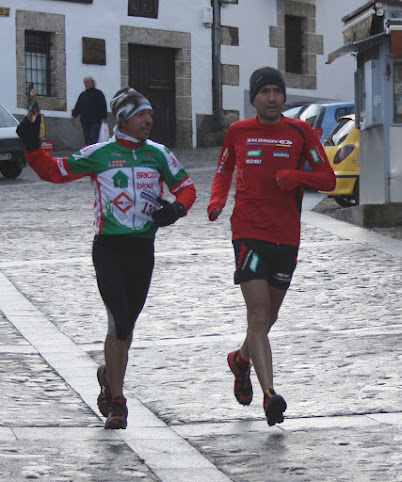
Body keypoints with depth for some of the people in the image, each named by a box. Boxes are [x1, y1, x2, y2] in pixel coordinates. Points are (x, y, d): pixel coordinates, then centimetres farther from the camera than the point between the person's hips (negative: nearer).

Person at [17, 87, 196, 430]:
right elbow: (54, 171, 8)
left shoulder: (159, 154, 7)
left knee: (127, 324, 12)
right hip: (108, 247, -3)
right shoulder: (99, 154, 0)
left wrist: (177, 208, -6)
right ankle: (117, 402, -5)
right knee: (119, 323, -12)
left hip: (143, 248, 3)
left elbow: (186, 187, 15)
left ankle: (109, 375, 39)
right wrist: (32, 147, -7)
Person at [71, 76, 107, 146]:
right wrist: (74, 115, 4)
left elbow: (103, 106, -2)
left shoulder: (98, 93, 3)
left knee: (93, 139, -16)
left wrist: (103, 118, -11)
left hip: (95, 122, -6)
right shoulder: (82, 95, 20)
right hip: (85, 122, 6)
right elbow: (77, 106, 20)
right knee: (87, 139, 7)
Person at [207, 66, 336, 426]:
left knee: (268, 317, 16)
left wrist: (296, 176, -15)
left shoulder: (300, 132, 4)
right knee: (259, 316, -15)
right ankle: (270, 394, -21)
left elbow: (329, 180, 4)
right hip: (248, 233, -2)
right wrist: (216, 201, 0)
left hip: (286, 237, 2)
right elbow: (224, 172, 21)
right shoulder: (238, 132, 6)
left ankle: (242, 360, 46)